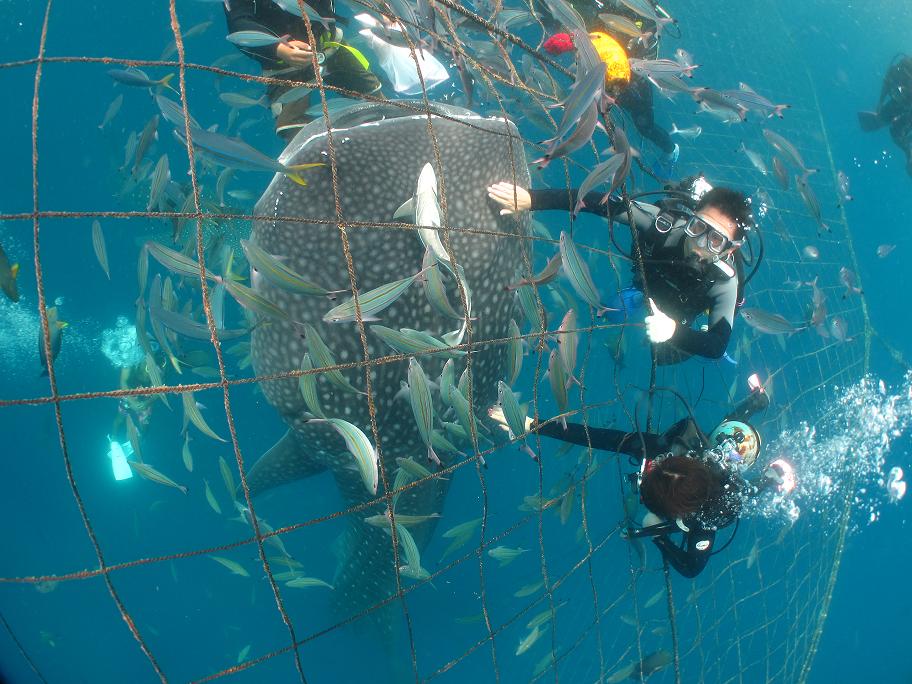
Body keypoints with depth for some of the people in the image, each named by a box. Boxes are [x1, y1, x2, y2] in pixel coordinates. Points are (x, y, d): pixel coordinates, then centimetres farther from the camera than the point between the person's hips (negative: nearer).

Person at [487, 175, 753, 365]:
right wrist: (530, 199, -49)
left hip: (677, 326, -2)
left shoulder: (724, 281, -38)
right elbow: (599, 202, -40)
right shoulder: (665, 222, -36)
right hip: (642, 289, 2)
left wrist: (672, 330, -63)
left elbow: (718, 345, -43)